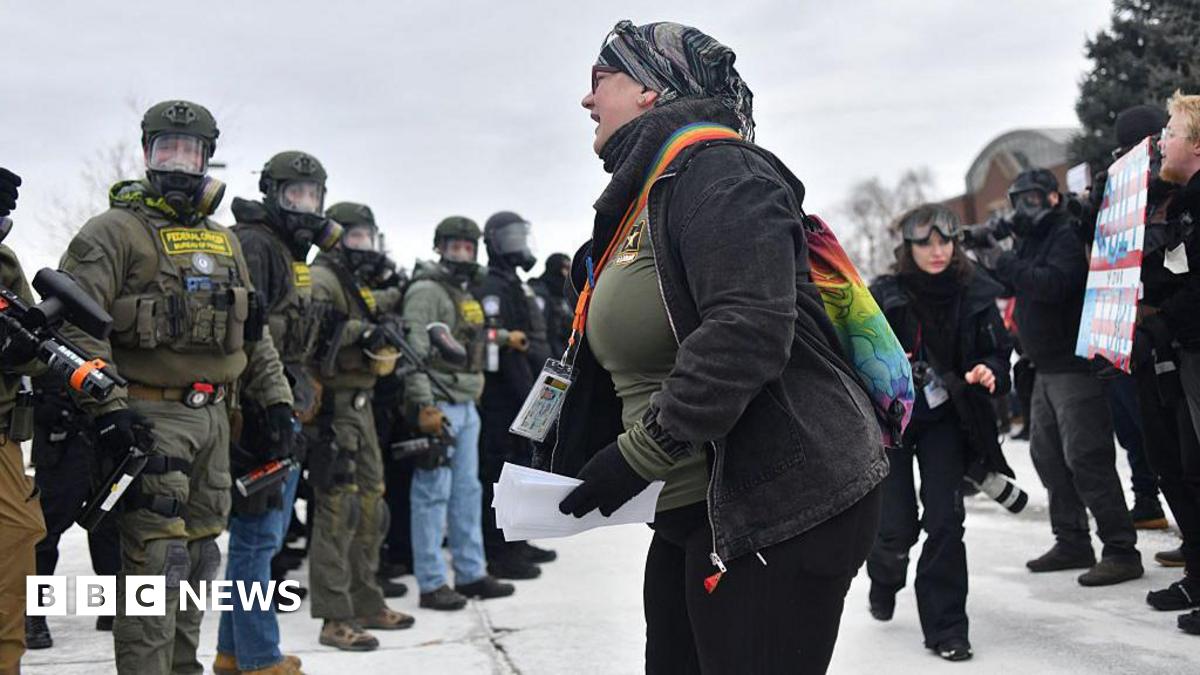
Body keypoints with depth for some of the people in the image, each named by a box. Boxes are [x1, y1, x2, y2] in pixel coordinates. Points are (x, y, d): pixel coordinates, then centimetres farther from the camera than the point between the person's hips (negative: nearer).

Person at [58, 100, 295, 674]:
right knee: (156, 557, -10)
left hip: (212, 417, 7)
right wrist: (108, 406, -22)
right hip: (149, 416, -7)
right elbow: (75, 324, -14)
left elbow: (252, 333, 23)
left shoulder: (223, 241, 18)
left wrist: (278, 399, 14)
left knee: (199, 556, 12)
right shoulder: (115, 231, -5)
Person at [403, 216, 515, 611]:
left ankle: (471, 574, 22)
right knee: (433, 494, -5)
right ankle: (431, 584, 0)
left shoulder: (467, 294, 18)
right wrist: (424, 406, -23)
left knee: (467, 492, 13)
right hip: (438, 408, -9)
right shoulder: (426, 290, -11)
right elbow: (414, 352, -18)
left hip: (467, 407, 9)